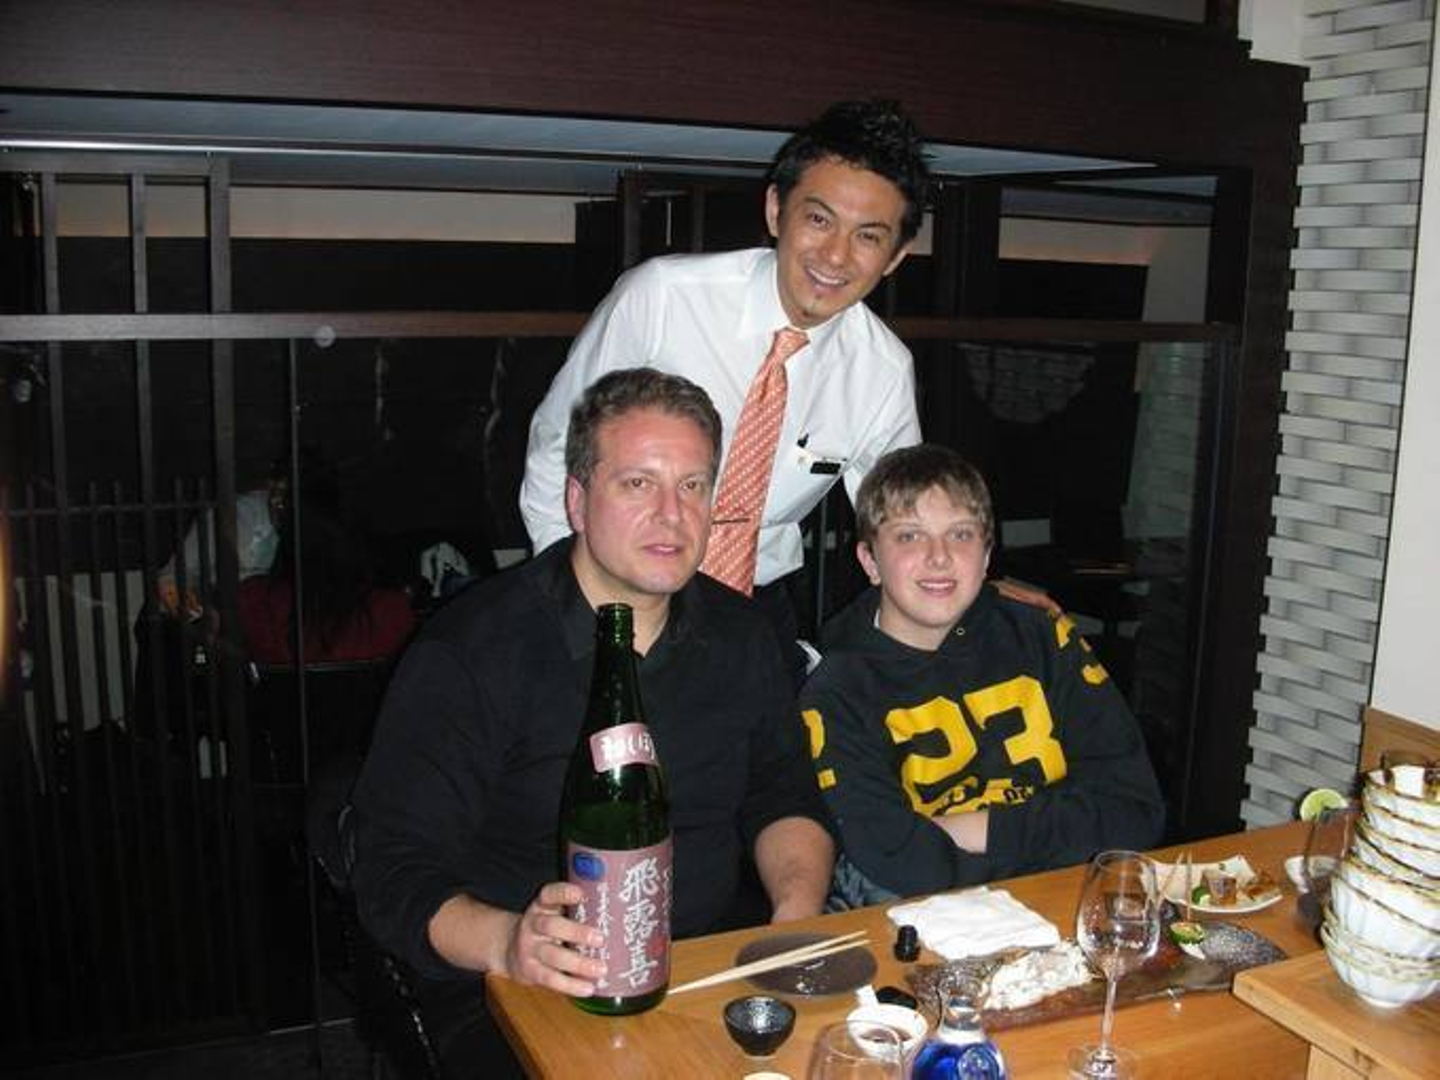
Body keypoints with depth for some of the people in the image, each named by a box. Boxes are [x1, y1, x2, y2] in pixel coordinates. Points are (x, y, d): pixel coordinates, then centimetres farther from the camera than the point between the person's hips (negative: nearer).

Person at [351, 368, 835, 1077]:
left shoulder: (737, 635, 8)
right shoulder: (468, 652, -10)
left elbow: (785, 799, 16)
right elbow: (395, 874, -12)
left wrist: (797, 913, -4)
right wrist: (508, 944, -31)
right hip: (516, 996, -5)